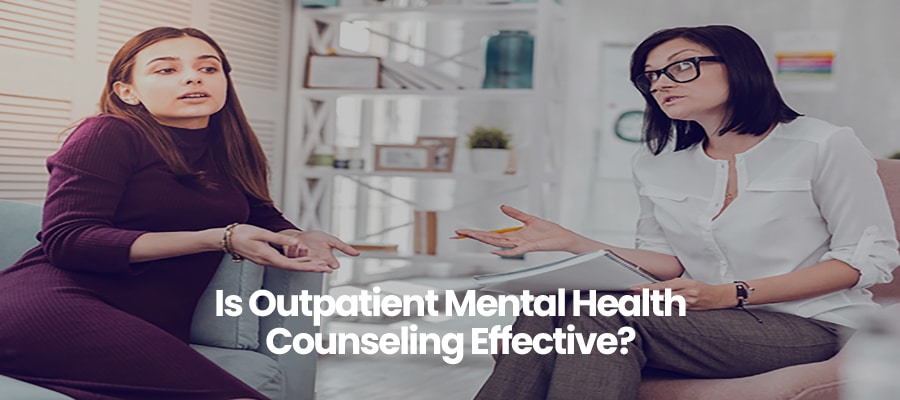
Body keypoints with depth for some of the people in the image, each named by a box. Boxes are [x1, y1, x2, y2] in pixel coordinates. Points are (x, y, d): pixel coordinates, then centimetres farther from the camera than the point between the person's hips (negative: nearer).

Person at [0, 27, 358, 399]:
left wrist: (297, 239, 0)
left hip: (155, 325, 7)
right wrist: (218, 239, -18)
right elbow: (66, 239, -11)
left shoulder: (227, 152, 20)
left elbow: (264, 217, 28)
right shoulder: (109, 134, -1)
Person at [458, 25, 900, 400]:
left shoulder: (823, 145, -4)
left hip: (805, 326, -5)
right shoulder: (655, 166, 12)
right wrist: (574, 244, -6)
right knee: (546, 311, -26)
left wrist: (729, 294, -17)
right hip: (710, 318, 5)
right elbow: (669, 263, 13)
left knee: (599, 312, -31)